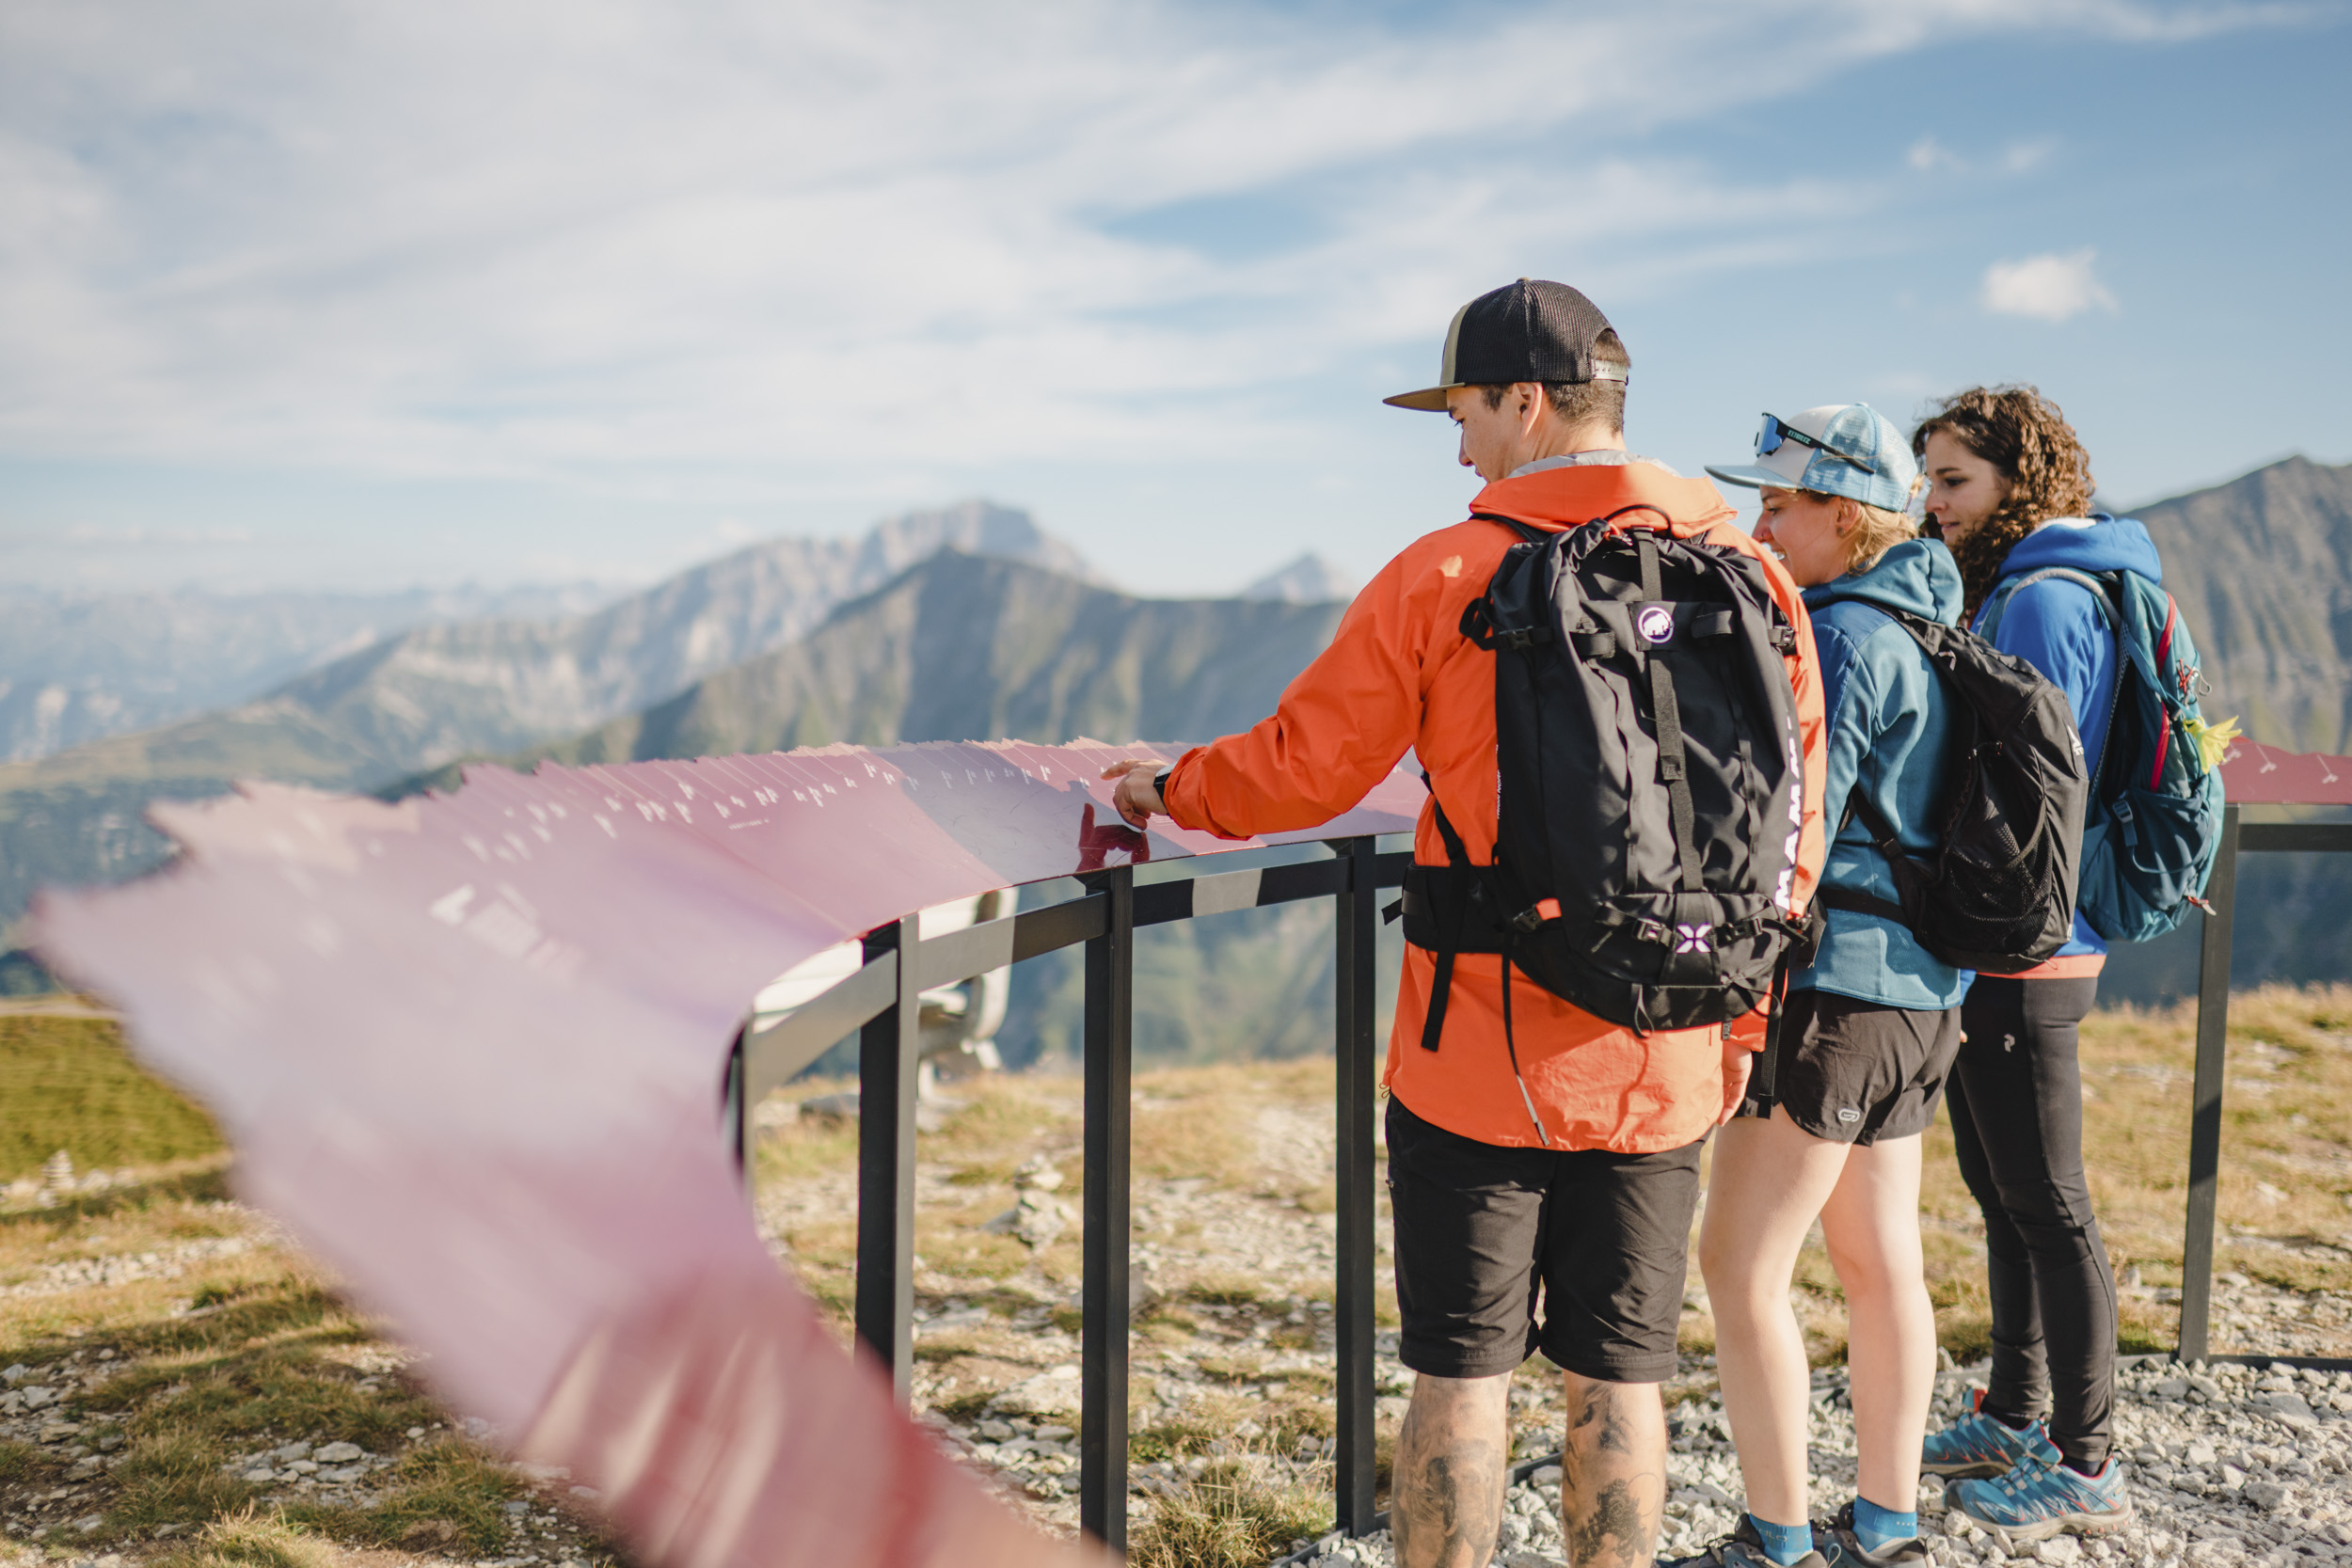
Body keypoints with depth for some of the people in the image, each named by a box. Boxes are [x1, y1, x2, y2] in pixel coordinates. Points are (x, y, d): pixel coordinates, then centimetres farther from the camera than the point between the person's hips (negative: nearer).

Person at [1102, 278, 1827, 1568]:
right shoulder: (1751, 576, 1)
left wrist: (1172, 790, 18)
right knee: (1616, 1381, 13)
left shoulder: (1443, 577, -9)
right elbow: (1792, 828, 5)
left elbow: (1303, 768, -1)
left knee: (1460, 1377, 9)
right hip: (1665, 1066, 3)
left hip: (1478, 1059, -3)